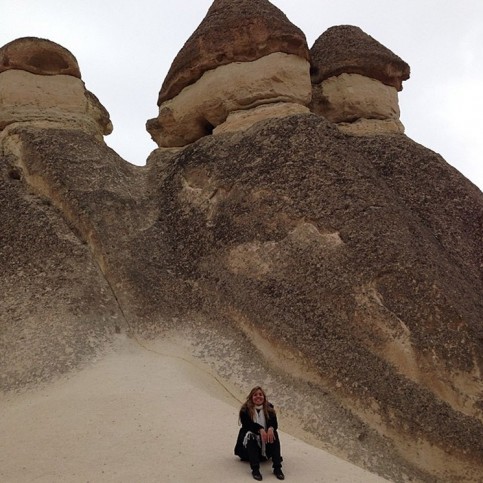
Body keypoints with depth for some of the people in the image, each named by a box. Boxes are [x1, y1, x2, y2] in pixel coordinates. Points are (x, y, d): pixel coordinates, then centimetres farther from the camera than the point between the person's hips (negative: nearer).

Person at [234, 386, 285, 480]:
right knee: (250, 434, -33)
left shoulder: (269, 408, 2)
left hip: (265, 444, 2)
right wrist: (260, 429, -37)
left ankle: (277, 468, -33)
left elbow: (274, 422, -12)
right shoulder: (245, 410, -6)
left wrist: (270, 428, -36)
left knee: (274, 434, -26)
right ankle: (255, 469, -41)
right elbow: (247, 424, -21)